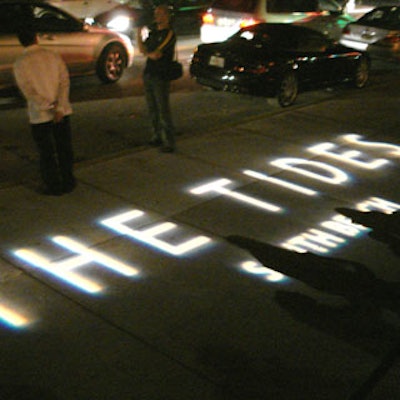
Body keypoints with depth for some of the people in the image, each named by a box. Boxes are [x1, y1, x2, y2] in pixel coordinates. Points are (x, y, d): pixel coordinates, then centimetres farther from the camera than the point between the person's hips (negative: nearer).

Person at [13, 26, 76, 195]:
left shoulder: (20, 63, -6)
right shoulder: (53, 56, 1)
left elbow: (28, 91, -13)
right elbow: (65, 82, -7)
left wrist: (50, 108, -13)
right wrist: (59, 108, -12)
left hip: (39, 115, -3)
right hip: (62, 111, 3)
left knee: (46, 152, 9)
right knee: (64, 148, 15)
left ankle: (54, 186, 17)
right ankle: (68, 182, 24)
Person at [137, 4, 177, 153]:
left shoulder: (169, 34, -10)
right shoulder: (153, 32, 14)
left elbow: (156, 55, -16)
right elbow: (142, 49, 11)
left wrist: (147, 53, 4)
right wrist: (139, 33, 3)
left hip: (161, 77, -8)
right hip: (148, 74, 8)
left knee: (163, 110, -6)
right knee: (152, 109, 12)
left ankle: (169, 142, -1)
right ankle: (157, 136, 23)